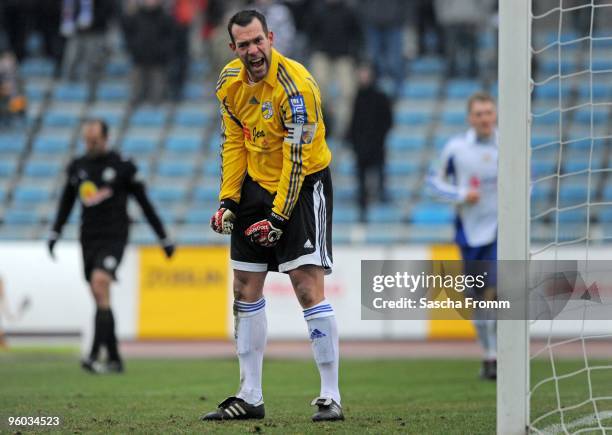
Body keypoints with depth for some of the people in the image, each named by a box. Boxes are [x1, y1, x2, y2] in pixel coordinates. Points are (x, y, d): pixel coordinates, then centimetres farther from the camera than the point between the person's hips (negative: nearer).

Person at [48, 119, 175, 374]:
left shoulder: (122, 166, -2)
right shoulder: (77, 167, 10)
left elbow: (144, 203, 4)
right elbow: (66, 202, 22)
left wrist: (164, 238, 6)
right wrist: (54, 234, 13)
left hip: (113, 238, -5)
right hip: (89, 239, 5)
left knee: (100, 284, -24)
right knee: (100, 301, 5)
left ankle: (94, 356, -30)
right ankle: (114, 359, 15)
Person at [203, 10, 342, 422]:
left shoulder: (295, 86, -24)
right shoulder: (230, 82, -2)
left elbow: (298, 158, -23)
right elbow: (234, 141, 9)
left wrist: (279, 217, -23)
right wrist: (228, 200, 1)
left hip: (303, 184, -7)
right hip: (256, 183, 7)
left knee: (308, 286, -15)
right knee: (245, 288, 6)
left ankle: (331, 397, -11)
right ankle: (250, 397, 13)